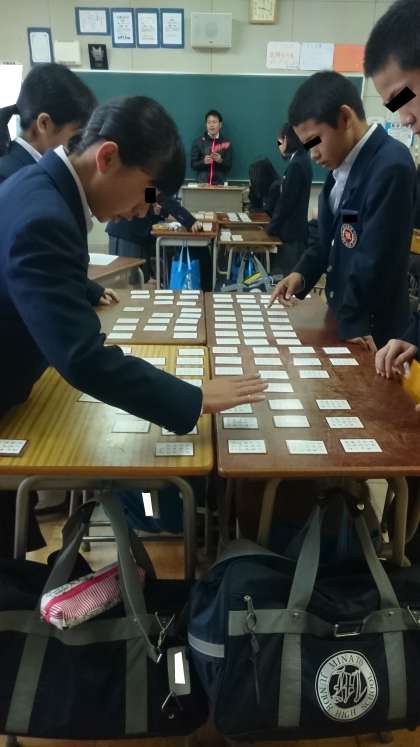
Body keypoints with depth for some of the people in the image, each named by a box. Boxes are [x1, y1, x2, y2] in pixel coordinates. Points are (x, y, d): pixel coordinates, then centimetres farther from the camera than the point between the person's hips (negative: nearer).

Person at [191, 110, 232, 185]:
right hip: (202, 183, 0)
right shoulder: (198, 141, 5)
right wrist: (203, 162, -15)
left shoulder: (226, 143, 5)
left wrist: (220, 161, -16)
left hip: (220, 183, 0)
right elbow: (193, 164, 3)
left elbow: (229, 167, 3)